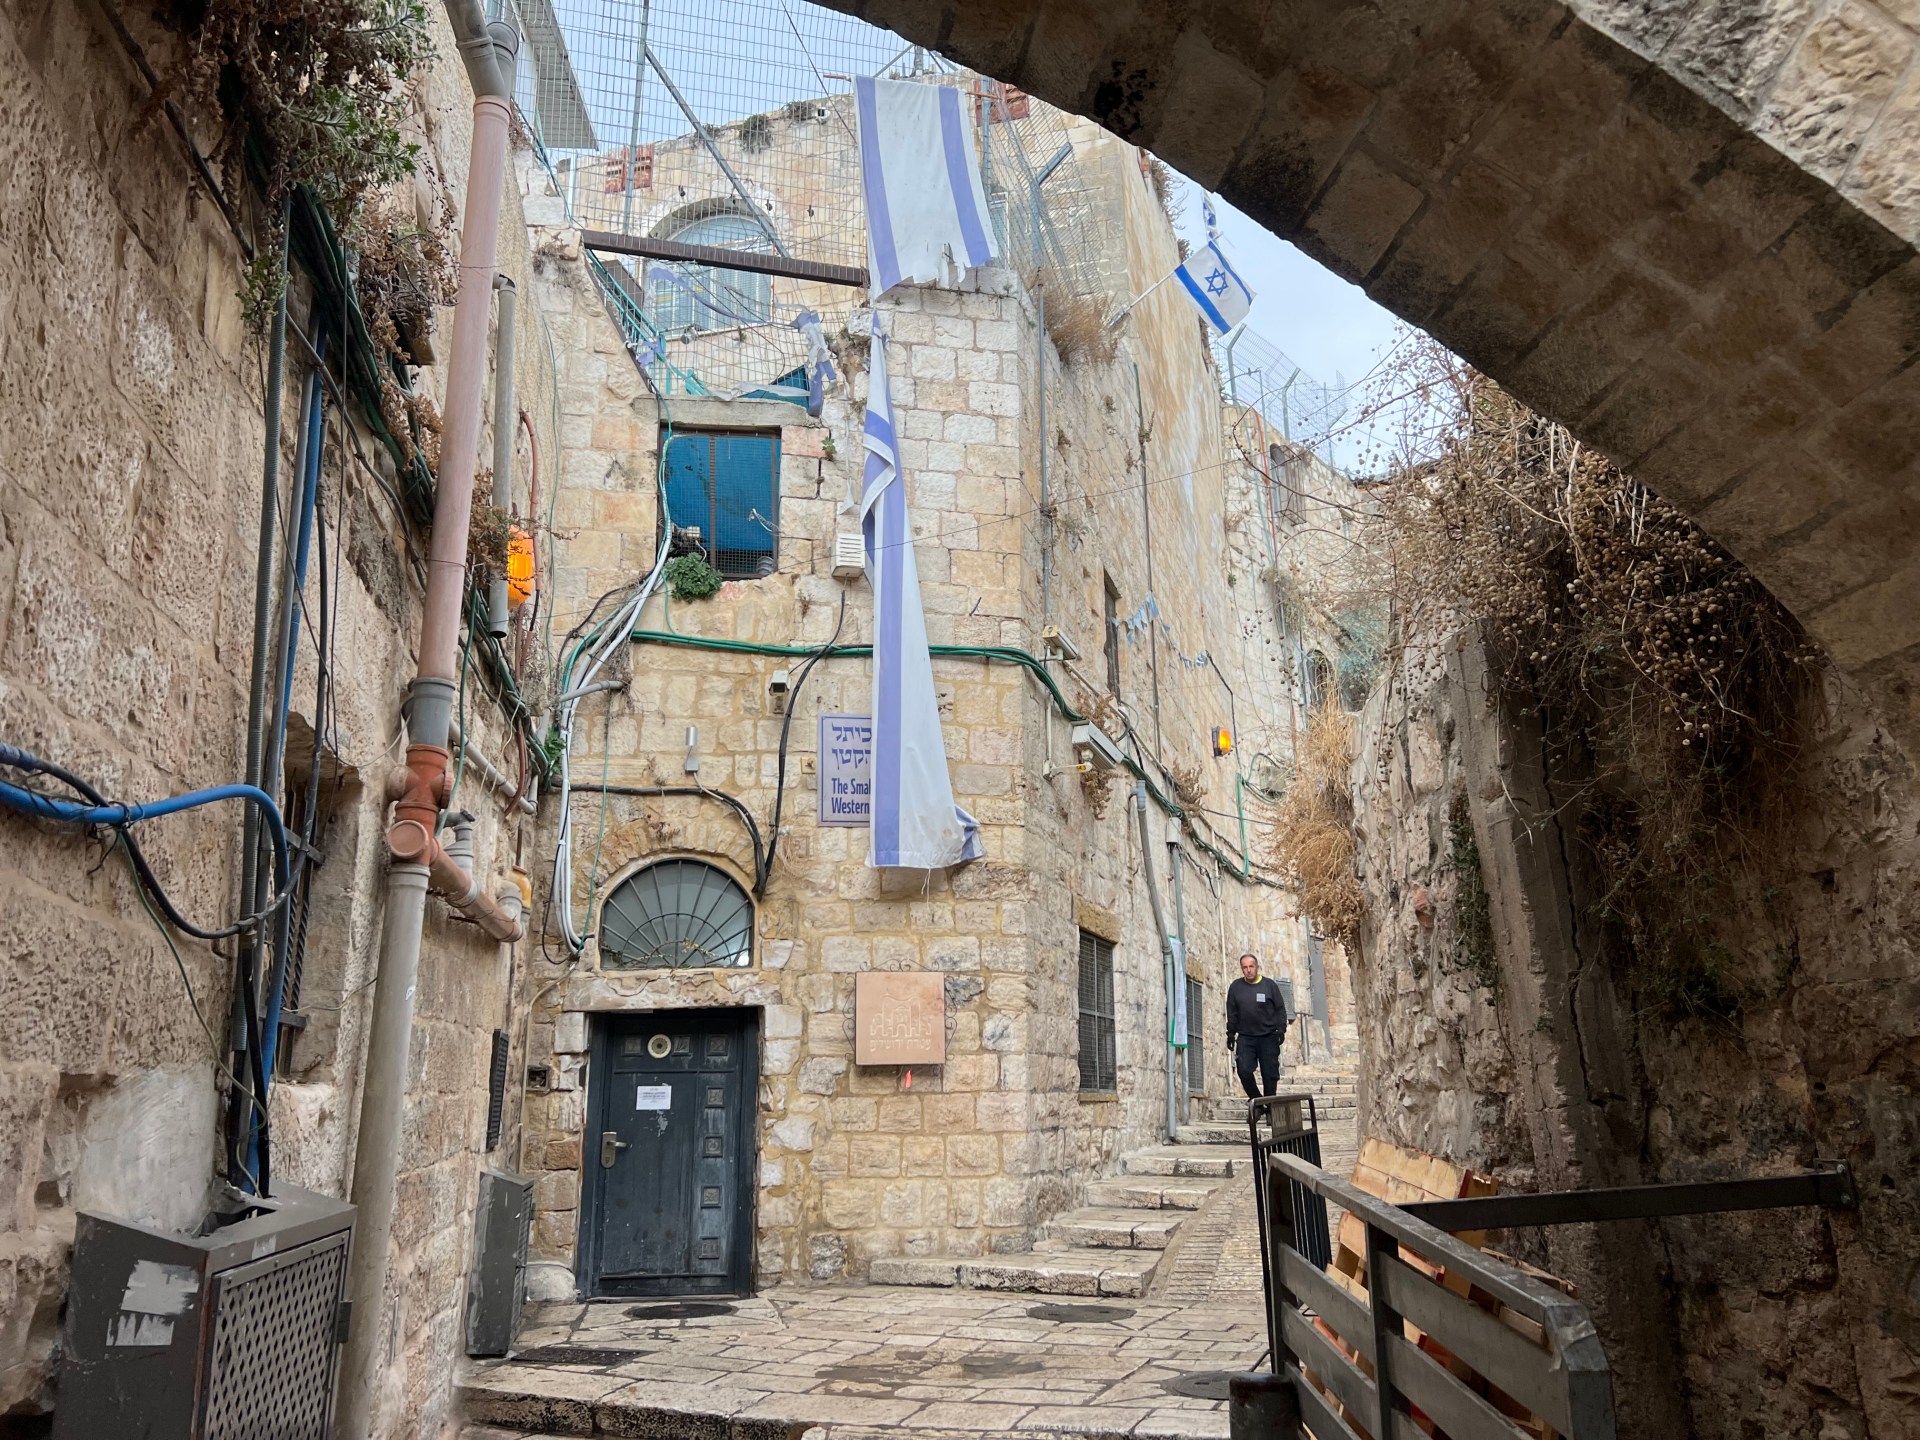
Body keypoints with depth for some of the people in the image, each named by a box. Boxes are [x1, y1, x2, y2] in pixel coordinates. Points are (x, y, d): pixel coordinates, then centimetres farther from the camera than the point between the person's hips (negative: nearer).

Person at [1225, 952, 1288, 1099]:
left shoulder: (1269, 984, 1)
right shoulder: (1235, 987, 6)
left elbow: (1280, 1009, 3)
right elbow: (1232, 1013, 11)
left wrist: (1281, 1030, -6)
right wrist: (1231, 1034, 8)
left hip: (1268, 1037, -1)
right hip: (1245, 1037, 1)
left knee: (1270, 1073, 0)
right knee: (1244, 1070, -11)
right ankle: (1255, 1098, 9)